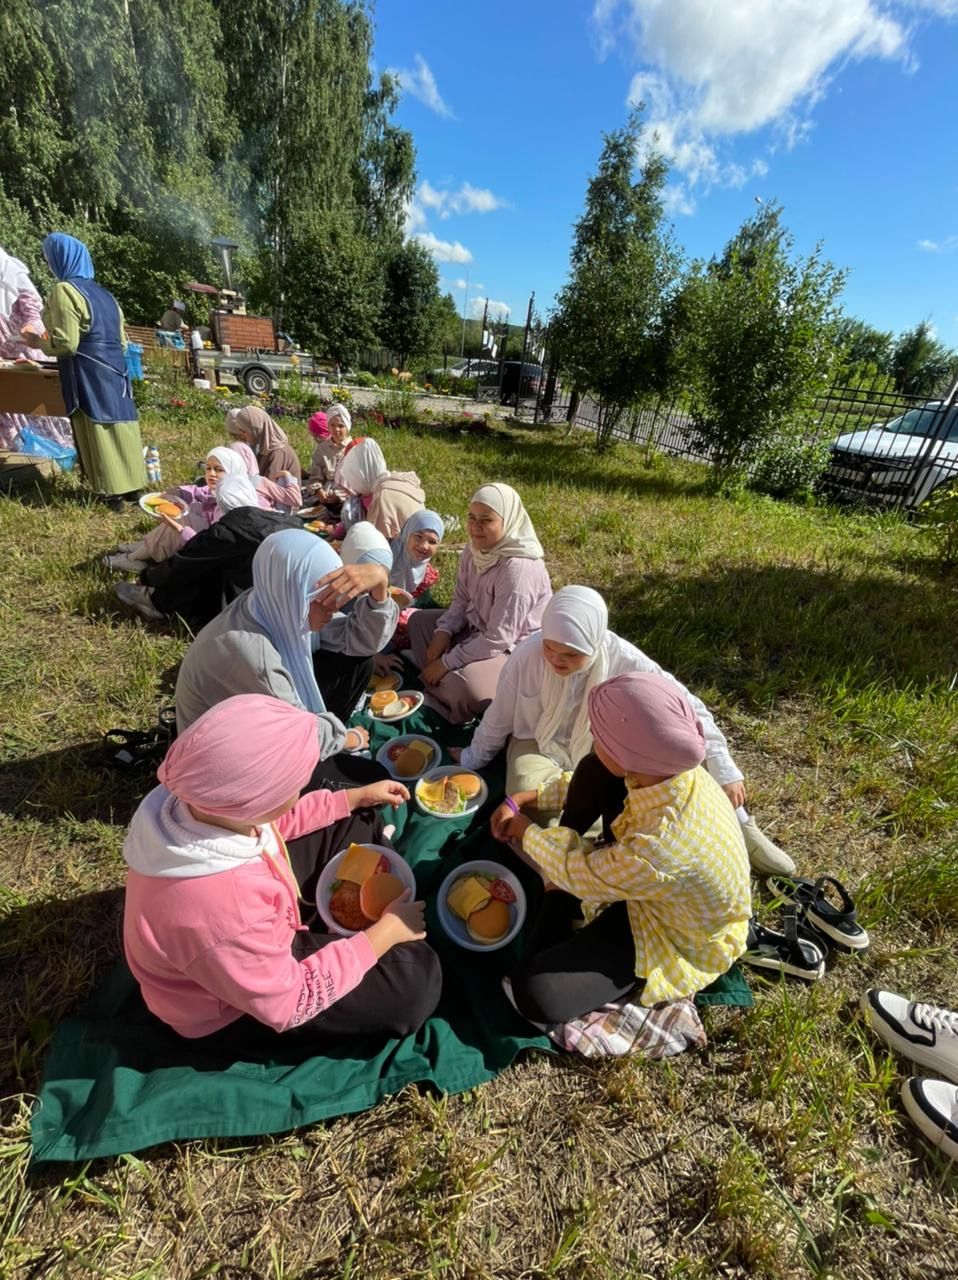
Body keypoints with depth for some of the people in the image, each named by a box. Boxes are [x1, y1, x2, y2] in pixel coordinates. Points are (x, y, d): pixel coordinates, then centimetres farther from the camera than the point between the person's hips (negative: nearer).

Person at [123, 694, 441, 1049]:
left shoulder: (205, 797, -24)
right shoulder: (222, 911, -46)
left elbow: (276, 821, 0)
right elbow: (290, 1002, -28)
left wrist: (358, 796, 0)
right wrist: (384, 932, -19)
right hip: (230, 1011, -7)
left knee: (355, 821, 9)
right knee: (415, 980, -15)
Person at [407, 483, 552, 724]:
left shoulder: (518, 568, -32)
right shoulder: (476, 550, -6)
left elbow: (499, 639, -30)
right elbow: (462, 601, 5)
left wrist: (447, 662, -23)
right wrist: (443, 632, -14)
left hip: (515, 650, -9)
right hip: (479, 628, 9)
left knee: (464, 685, -32)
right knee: (419, 620, 8)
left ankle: (453, 710, 4)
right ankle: (437, 687, 0)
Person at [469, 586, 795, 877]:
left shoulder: (623, 660, -26)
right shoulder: (527, 656, -26)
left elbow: (686, 708, -16)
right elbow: (499, 717, -9)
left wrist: (723, 770, -16)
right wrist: (470, 763, 4)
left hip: (603, 747, 1)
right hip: (542, 745, 0)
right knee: (526, 795, -32)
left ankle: (737, 827, 7)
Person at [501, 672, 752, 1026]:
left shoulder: (656, 851, -45)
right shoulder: (668, 766, -25)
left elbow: (583, 873, -22)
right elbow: (593, 779, -1)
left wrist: (528, 833, -5)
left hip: (679, 939, -6)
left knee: (533, 994, -19)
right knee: (594, 771, -6)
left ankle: (559, 892, 9)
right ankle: (561, 885, 13)